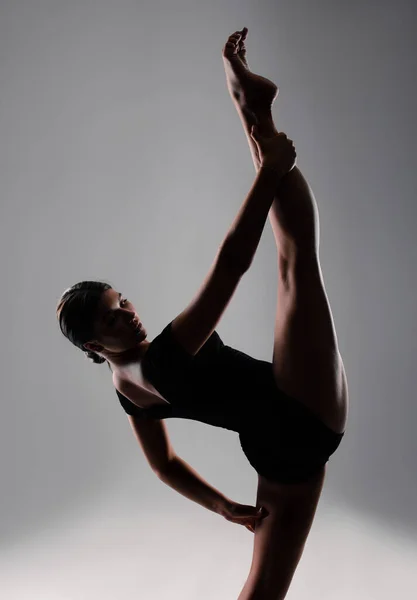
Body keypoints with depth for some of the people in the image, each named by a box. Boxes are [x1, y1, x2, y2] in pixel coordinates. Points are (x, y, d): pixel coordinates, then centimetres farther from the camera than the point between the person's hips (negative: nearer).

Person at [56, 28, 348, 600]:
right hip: (303, 419, -9)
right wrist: (271, 170, -20)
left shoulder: (130, 390, 11)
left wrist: (224, 505, 25)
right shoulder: (161, 359, -18)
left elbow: (164, 462, 24)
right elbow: (231, 263, -27)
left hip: (279, 450, 9)